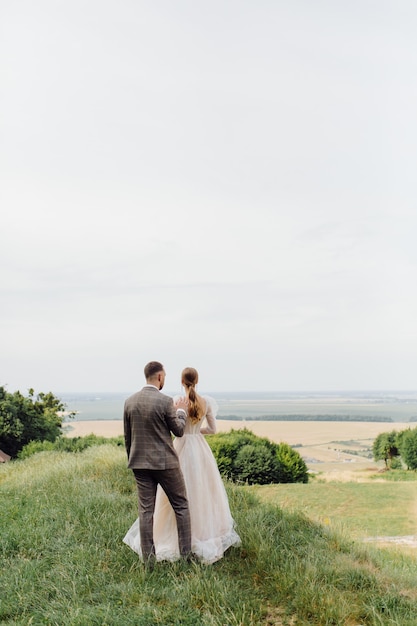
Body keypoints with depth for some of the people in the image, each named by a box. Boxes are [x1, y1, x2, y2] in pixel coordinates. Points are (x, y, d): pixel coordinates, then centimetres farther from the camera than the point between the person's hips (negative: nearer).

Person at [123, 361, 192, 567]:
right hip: (165, 462, -4)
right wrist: (181, 411, 14)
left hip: (140, 463, 5)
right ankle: (186, 554, 14)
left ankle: (148, 560, 11)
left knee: (146, 511, 8)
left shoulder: (129, 401, 2)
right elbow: (178, 431, -3)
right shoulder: (165, 401, -15)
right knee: (181, 506, 10)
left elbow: (127, 436, 10)